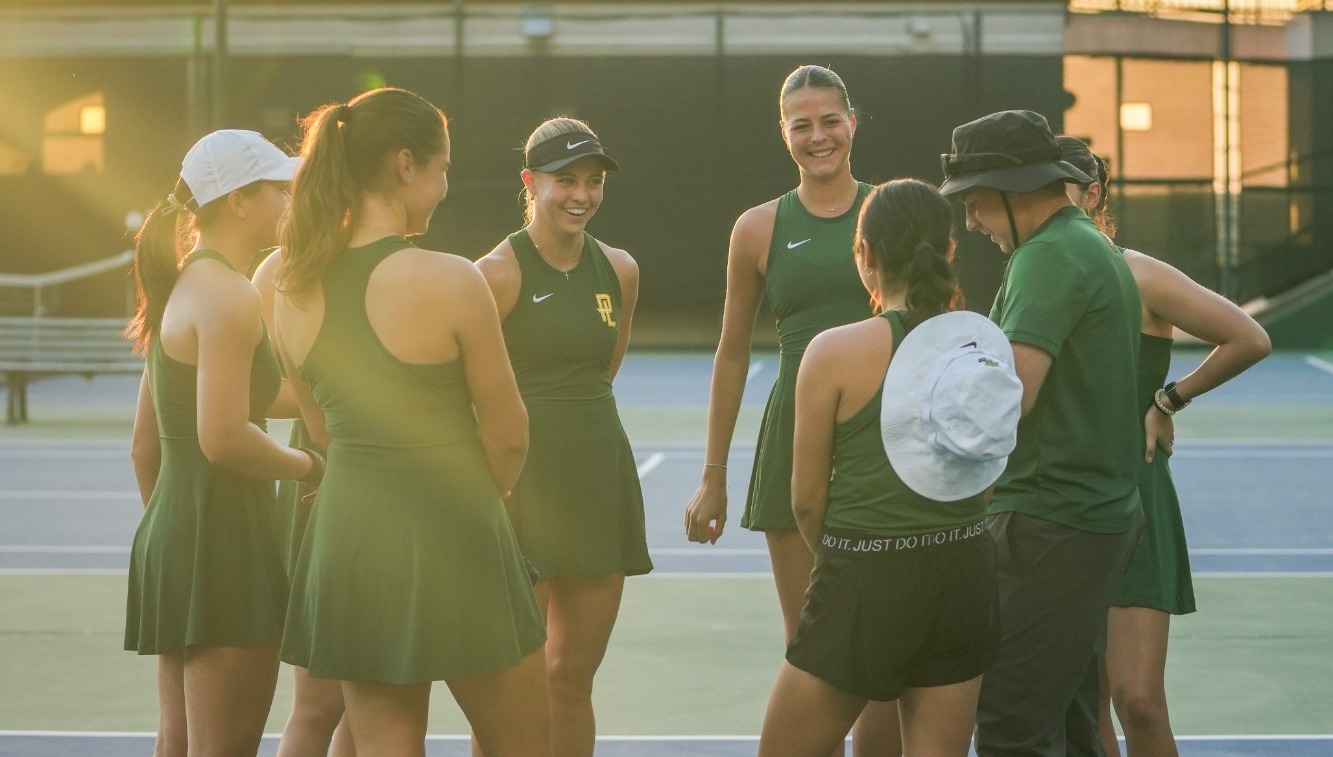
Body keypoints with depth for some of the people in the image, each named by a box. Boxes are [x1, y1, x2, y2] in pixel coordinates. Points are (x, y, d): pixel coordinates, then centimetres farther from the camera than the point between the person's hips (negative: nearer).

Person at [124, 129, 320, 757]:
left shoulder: (183, 288, 16)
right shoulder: (229, 294, -14)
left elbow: (144, 444, 20)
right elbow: (223, 438, -24)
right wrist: (307, 465, -9)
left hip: (171, 534, 10)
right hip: (223, 541, -10)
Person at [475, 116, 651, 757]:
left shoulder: (619, 270, 8)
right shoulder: (500, 272, -10)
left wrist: (581, 427, 12)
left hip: (600, 480, 6)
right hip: (522, 483, -6)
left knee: (574, 679, 10)